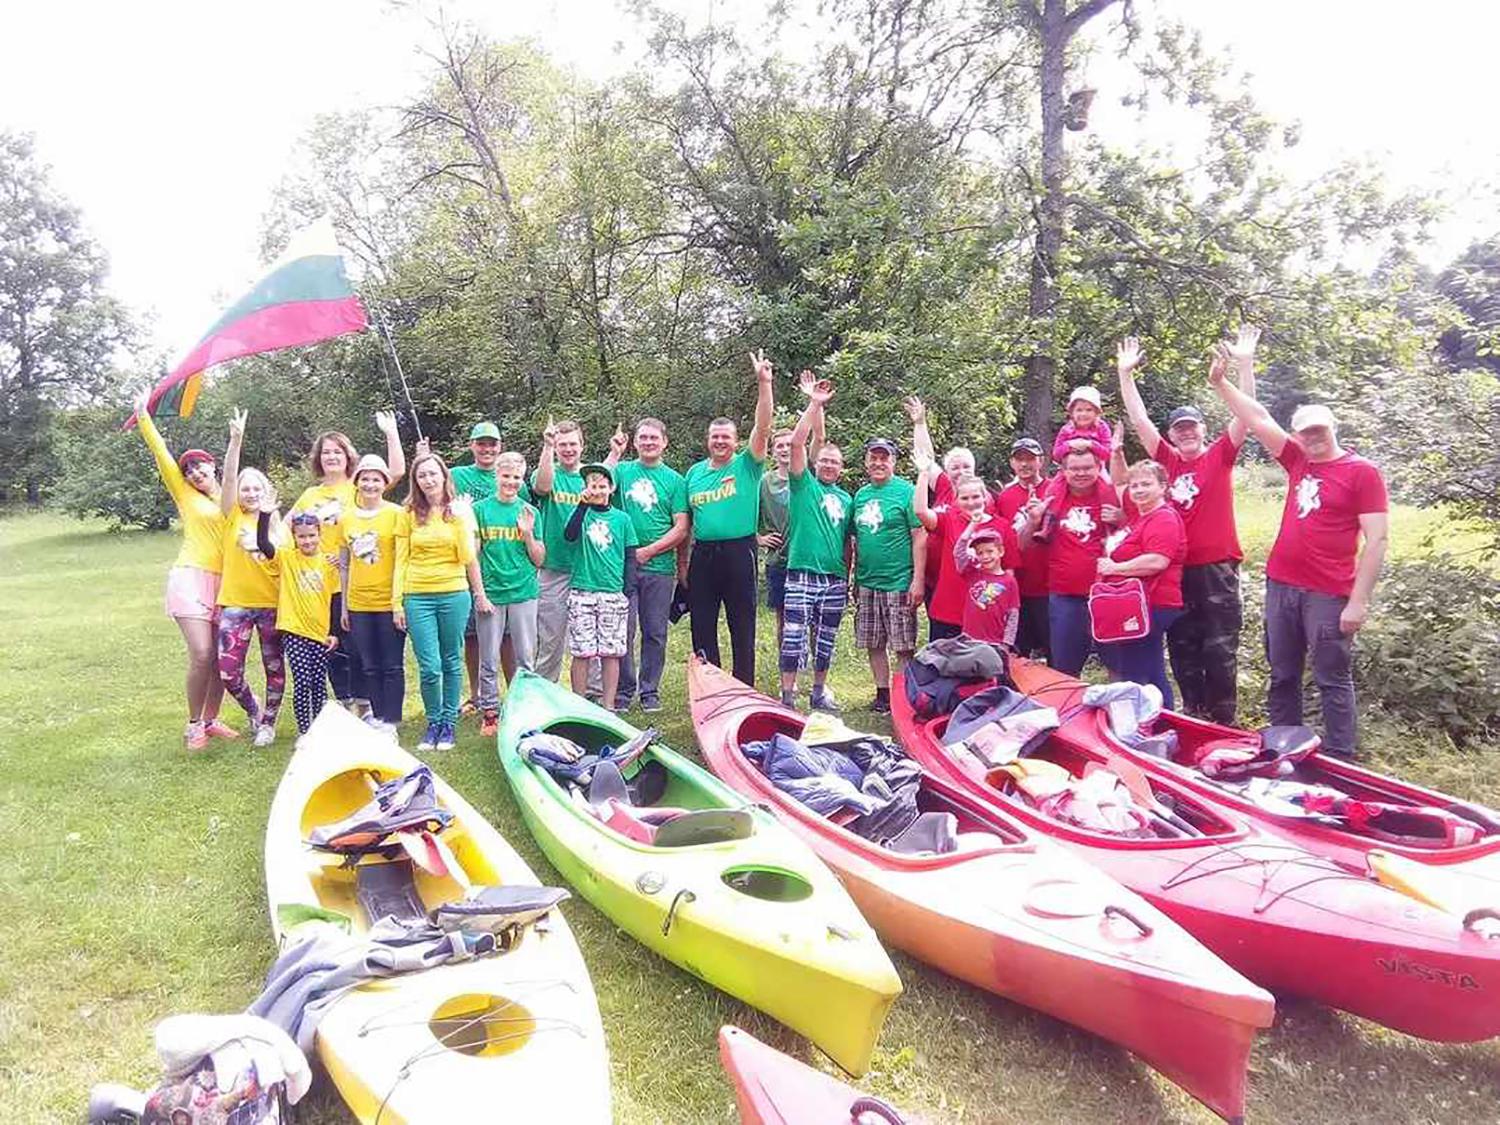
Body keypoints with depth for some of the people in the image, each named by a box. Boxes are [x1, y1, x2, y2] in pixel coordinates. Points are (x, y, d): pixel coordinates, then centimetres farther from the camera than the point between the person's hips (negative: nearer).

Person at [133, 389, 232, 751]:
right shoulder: (186, 496, 10)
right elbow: (161, 454, 4)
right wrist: (143, 415, 1)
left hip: (224, 584, 3)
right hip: (191, 578, -3)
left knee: (222, 657, 2)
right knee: (202, 655, -13)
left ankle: (211, 720, 19)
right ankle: (193, 725, 2)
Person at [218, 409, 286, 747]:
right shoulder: (232, 516, 3)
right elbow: (228, 477, -12)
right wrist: (235, 440, -23)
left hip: (272, 602, 1)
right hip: (235, 602, -1)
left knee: (274, 667, 7)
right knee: (228, 670, -4)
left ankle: (268, 722, 25)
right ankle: (254, 710, 23)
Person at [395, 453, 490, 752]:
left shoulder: (459, 511, 3)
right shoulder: (409, 515, 6)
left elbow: (468, 557, 1)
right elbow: (401, 561, 5)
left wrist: (466, 546, -7)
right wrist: (397, 603, 2)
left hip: (454, 594, 0)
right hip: (418, 597, 0)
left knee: (452, 663, 6)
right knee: (429, 667, -3)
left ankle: (448, 723, 20)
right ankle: (433, 723, 17)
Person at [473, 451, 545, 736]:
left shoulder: (530, 512, 7)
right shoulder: (481, 509, 3)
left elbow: (539, 560, 7)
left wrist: (528, 534, -9)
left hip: (523, 592, 1)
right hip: (490, 592, -1)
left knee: (526, 659, 6)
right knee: (489, 661, 5)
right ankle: (489, 713, 16)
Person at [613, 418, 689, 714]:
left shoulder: (675, 480, 7)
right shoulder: (622, 471, 9)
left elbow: (681, 529, 1)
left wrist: (649, 551, -8)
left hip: (660, 567, 0)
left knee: (655, 633, 7)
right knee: (623, 631, 1)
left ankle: (650, 691, 19)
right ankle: (623, 691, 14)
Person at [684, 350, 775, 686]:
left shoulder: (747, 466, 0)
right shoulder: (694, 472, 12)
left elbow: (762, 428, -14)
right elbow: (686, 519, 16)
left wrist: (764, 383, -23)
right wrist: (683, 561, 11)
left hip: (738, 551, -4)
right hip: (703, 553, 4)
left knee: (742, 627, 3)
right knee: (702, 627, 9)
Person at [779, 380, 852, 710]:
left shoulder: (846, 499, 15)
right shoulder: (803, 485, 4)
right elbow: (797, 442, -8)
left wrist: (848, 579, 16)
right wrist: (815, 405, -10)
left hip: (835, 580, 4)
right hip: (802, 575, -4)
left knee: (825, 642, 11)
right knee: (794, 638, -6)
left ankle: (819, 692, 24)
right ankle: (787, 696, 1)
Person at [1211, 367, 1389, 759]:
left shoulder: (1362, 472, -5)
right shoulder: (1299, 462, 11)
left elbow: (1377, 540, -10)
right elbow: (1259, 420, 13)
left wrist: (1358, 601, -15)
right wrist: (1220, 382, 8)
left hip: (1328, 594, -6)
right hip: (1281, 586, 6)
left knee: (1333, 681, 0)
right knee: (1282, 677, 13)